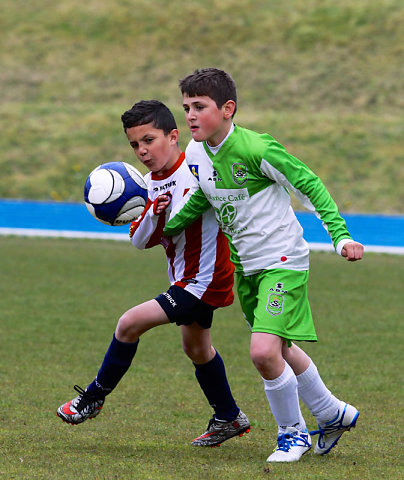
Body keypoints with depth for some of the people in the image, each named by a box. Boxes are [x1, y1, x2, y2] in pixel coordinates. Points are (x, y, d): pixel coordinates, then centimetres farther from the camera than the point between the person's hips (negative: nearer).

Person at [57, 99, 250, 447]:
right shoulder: (151, 183, 2)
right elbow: (140, 240, -1)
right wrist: (153, 214, -20)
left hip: (203, 280, -10)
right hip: (184, 278, 10)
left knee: (130, 324, -15)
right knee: (196, 349, 25)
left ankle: (95, 396, 3)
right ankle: (230, 419, 43)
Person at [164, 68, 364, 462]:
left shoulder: (256, 148, -23)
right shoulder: (196, 153, -2)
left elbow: (309, 185, -17)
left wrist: (340, 235, -24)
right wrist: (168, 226, 13)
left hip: (282, 261, -8)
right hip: (245, 264, 8)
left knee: (264, 351, -20)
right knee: (279, 349, 19)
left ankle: (292, 432, 5)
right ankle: (333, 415, 42)